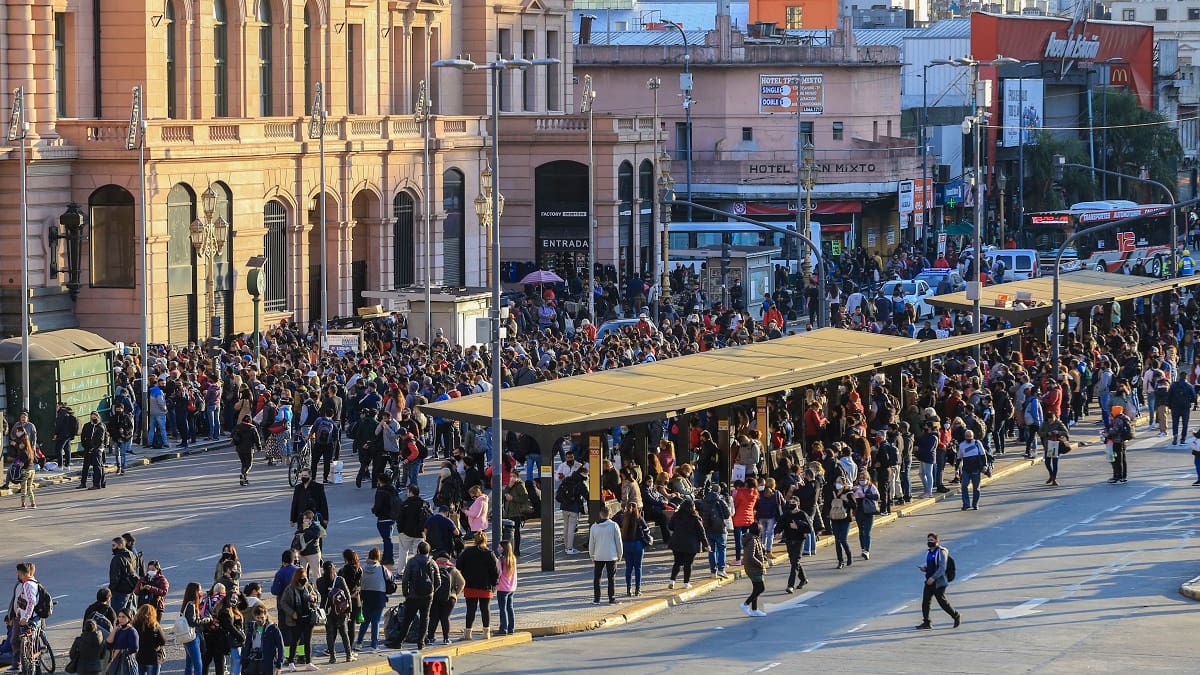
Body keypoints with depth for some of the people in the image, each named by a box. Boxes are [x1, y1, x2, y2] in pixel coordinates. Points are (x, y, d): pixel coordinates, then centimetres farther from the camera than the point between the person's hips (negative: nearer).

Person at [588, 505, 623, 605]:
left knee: (596, 578, 10)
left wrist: (592, 556, 15)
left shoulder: (594, 527, 0)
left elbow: (591, 543, 5)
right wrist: (619, 555, 10)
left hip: (598, 557, 1)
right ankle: (612, 599, 2)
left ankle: (596, 599, 7)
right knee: (611, 578, 3)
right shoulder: (614, 526, -6)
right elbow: (618, 542, -2)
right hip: (611, 556, -1)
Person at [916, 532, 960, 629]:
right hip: (929, 581, 8)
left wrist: (933, 577, -26)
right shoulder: (928, 553, 13)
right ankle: (926, 622, 4)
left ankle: (956, 616, 17)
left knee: (942, 602, -3)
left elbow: (942, 568, -19)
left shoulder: (941, 552, -12)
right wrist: (923, 568, 0)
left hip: (939, 582, -8)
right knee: (925, 601, 0)